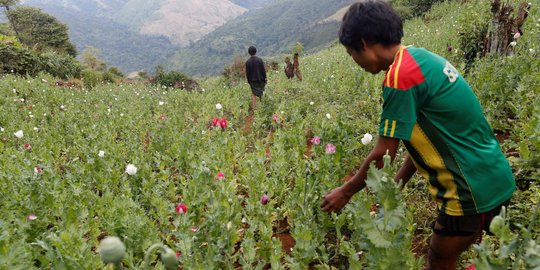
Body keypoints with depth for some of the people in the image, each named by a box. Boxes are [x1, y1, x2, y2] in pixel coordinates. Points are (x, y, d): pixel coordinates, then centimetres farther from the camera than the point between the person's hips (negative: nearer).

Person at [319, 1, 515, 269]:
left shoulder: (399, 76, -22)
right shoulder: (419, 56, 6)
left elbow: (382, 155, -16)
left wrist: (346, 191, -1)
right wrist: (396, 184, 13)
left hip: (472, 189, -9)